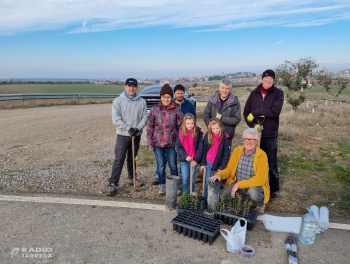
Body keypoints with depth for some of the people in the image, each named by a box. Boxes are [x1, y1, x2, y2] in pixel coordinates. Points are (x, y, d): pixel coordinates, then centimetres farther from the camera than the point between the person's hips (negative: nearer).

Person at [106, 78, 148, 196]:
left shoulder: (142, 102, 2)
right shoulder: (118, 101, -5)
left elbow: (145, 118, 0)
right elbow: (116, 119, -12)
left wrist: (138, 128, -15)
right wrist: (128, 128, -20)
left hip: (136, 135, 3)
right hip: (123, 135, -3)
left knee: (132, 159, 17)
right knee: (119, 160, -6)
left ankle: (131, 178, 34)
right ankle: (112, 184, -2)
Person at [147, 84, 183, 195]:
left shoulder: (176, 109, -3)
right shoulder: (155, 109, -1)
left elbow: (181, 125, 0)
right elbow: (149, 126, 1)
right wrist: (150, 143, -1)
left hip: (171, 143, 0)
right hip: (158, 143, 1)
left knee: (173, 165, 8)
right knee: (160, 166, 7)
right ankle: (162, 186, 26)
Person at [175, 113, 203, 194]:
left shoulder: (198, 133, -7)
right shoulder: (180, 133, -7)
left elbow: (200, 147, -6)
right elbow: (177, 147, -6)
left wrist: (196, 160, -12)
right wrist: (185, 156, -16)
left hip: (193, 158, 0)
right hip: (183, 158, 0)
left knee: (192, 176, 13)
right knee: (185, 177, 4)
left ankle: (192, 192, 32)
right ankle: (185, 193, 22)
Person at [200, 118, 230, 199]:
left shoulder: (225, 138, -11)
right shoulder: (207, 136, -3)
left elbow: (226, 154, -8)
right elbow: (204, 150, 3)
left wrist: (222, 167, -10)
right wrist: (203, 163, 2)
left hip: (218, 165, -2)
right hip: (208, 163, 2)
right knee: (207, 182, 12)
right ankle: (206, 198, 27)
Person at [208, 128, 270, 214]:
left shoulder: (262, 155, -17)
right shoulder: (237, 150, -3)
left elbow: (261, 179, -23)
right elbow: (229, 169, 3)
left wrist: (239, 184, -26)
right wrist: (219, 175, -20)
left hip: (255, 185, -3)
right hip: (237, 184, 4)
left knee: (253, 192, -36)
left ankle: (261, 205, 0)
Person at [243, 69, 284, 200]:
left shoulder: (278, 93, -3)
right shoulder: (254, 94, 6)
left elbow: (276, 111, -18)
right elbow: (246, 112, 4)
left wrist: (256, 112, -15)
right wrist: (253, 125, -11)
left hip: (270, 135, -3)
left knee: (272, 164, 7)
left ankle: (274, 189, 22)